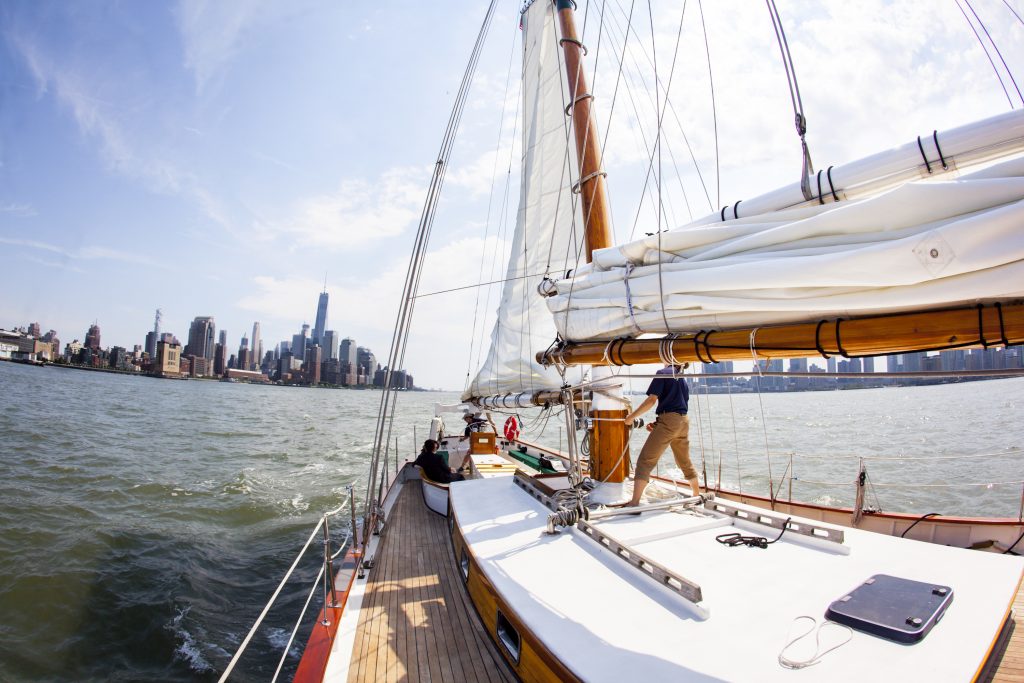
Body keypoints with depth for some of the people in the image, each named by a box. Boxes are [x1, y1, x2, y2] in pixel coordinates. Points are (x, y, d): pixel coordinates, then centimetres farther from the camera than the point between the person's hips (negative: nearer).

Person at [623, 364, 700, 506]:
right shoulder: (682, 379, 21)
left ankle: (634, 503, -15)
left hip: (668, 421, -7)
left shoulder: (662, 373, 0)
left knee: (645, 461, -8)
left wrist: (631, 417, -5)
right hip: (684, 421, 8)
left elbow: (651, 400, -11)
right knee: (685, 461, 25)